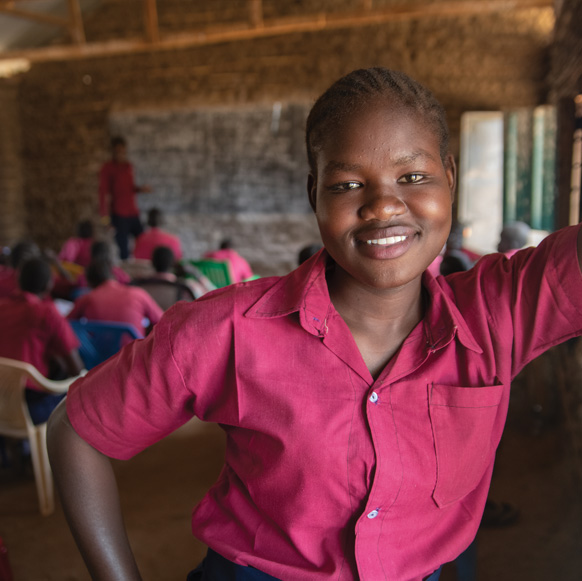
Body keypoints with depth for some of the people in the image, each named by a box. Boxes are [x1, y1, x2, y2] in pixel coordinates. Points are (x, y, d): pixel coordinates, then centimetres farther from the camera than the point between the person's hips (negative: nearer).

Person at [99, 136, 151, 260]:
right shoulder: (108, 168, -5)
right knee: (124, 248, -5)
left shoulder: (128, 166, 14)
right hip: (119, 215, -6)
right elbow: (104, 192, -10)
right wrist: (104, 214, -17)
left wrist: (141, 189, 2)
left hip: (133, 213, 6)